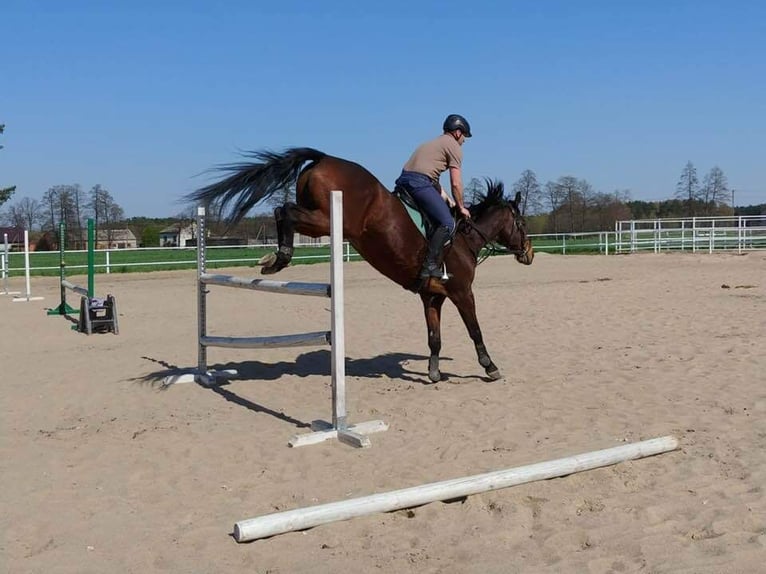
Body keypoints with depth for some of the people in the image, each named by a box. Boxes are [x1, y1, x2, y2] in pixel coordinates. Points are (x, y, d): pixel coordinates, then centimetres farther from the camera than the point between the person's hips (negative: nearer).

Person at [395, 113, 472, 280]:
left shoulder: (436, 143, 31)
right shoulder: (453, 145, 3)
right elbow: (456, 183, 0)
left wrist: (448, 201, 28)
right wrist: (461, 207, 13)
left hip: (404, 180, 10)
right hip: (420, 183, -10)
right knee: (448, 224, -14)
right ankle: (429, 265, -22)